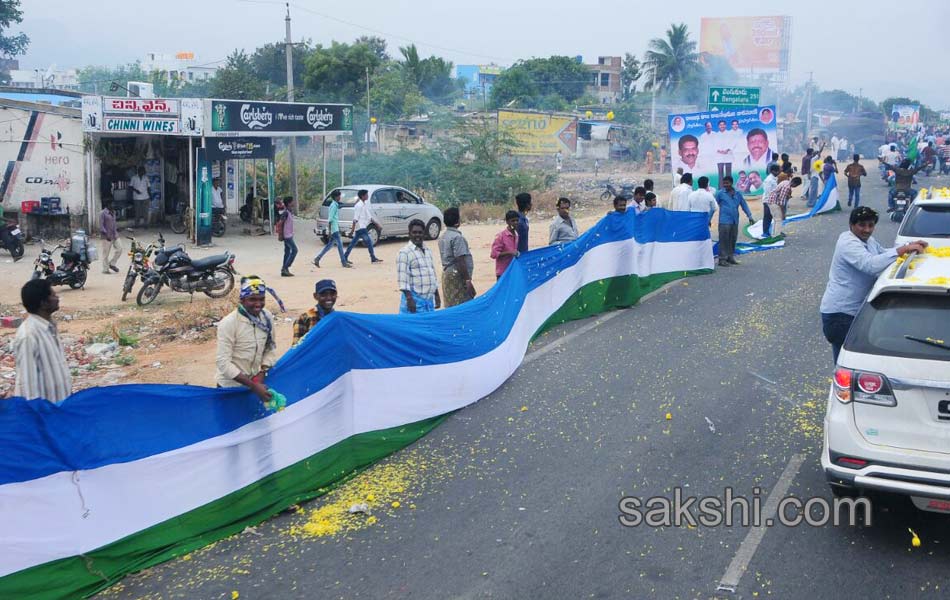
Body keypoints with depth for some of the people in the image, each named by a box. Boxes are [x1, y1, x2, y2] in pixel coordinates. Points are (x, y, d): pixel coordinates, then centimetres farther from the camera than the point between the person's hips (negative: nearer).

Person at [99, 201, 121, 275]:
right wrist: (106, 234, -22)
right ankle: (105, 269, 7)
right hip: (107, 237, -7)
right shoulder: (102, 213, -9)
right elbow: (101, 225, -15)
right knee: (106, 253, -1)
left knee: (119, 249, 3)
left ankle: (112, 264, 18)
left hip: (114, 235, 7)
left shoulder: (112, 213, 14)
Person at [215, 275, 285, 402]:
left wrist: (261, 374, -11)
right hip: (230, 386, -5)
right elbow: (223, 362, -24)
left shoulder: (267, 317, -6)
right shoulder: (228, 323, -22)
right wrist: (253, 386, -25)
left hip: (253, 382, 5)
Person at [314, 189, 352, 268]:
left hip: (335, 228, 10)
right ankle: (344, 262, 1)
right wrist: (330, 231, -21)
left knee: (329, 245, 11)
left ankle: (317, 259, 11)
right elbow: (330, 219, -19)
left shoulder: (335, 205, 15)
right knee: (339, 244, -4)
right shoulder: (334, 205, -15)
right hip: (334, 229, -10)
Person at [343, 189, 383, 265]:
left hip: (362, 227, 9)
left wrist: (377, 224, 16)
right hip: (360, 227, -9)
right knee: (369, 242, -6)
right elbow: (355, 218, -18)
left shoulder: (365, 205, 14)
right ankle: (373, 258, 1)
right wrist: (352, 229, -21)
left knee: (353, 243, 11)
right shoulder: (359, 205, -14)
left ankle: (345, 258, 15)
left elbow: (369, 217, 19)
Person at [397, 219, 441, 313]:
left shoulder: (428, 251, 14)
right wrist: (409, 299, -19)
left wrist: (437, 296, 18)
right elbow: (402, 279, -14)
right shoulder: (405, 252, -9)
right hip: (415, 299, -7)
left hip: (429, 299, 7)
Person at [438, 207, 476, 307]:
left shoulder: (443, 237, 13)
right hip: (457, 276, -10)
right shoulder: (457, 237, -16)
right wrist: (468, 281, -20)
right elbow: (460, 261, -21)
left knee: (451, 307, 11)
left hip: (447, 274, 10)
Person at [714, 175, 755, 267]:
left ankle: (730, 257, 21)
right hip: (724, 221, -4)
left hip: (735, 221, 4)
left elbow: (744, 205, 14)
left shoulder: (738, 193, 9)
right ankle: (722, 259, -2)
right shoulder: (720, 193, -2)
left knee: (733, 240, 10)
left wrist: (749, 216, 7)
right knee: (724, 240, -6)